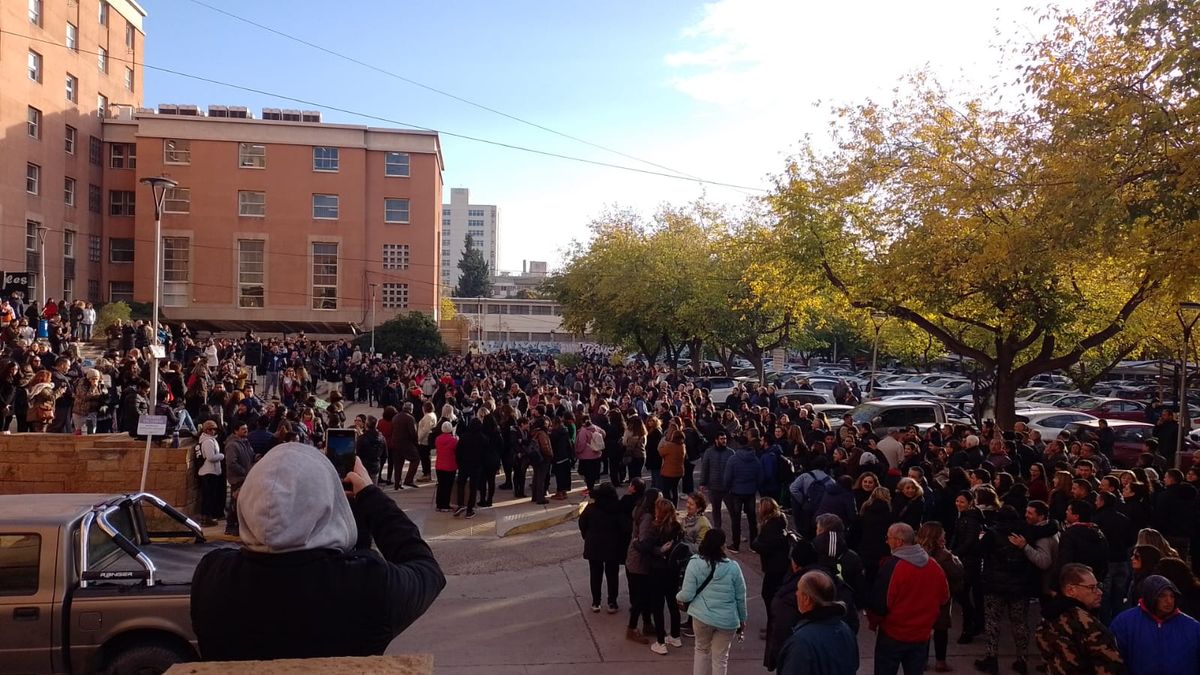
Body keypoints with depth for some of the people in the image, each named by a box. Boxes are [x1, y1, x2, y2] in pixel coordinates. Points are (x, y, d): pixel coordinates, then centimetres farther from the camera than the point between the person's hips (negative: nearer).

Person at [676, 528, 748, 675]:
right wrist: (742, 619, 15)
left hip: (702, 616, 1)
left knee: (702, 650, 25)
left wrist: (678, 596, 12)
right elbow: (740, 597, 0)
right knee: (720, 657, 14)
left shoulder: (694, 563, -12)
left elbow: (687, 595, -10)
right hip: (727, 619, -1)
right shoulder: (733, 567, -10)